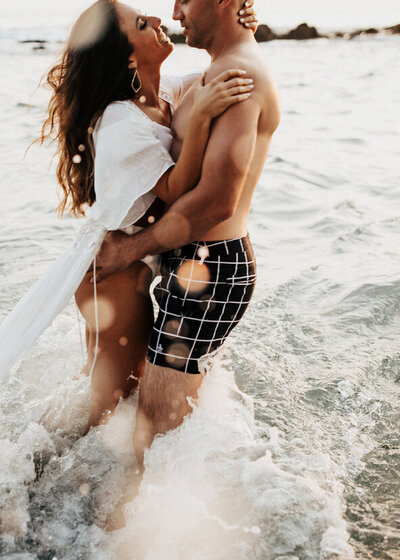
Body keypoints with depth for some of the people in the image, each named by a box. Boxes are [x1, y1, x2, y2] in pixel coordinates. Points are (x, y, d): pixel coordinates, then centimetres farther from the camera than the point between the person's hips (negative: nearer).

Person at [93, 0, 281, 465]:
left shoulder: (237, 74, -19)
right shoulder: (228, 69, 16)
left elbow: (217, 201, -28)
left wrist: (132, 249, -17)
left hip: (207, 272, -11)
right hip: (202, 263, 11)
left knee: (157, 427, 0)